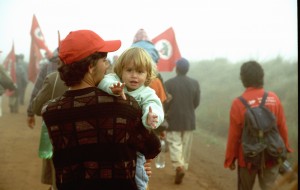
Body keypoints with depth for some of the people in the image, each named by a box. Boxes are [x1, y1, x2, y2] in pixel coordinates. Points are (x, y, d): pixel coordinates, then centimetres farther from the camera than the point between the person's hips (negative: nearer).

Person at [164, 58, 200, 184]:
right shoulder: (195, 83, -3)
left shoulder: (168, 83, -10)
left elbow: (165, 103, -6)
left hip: (173, 120, -3)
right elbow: (197, 102, 3)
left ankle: (178, 166, -20)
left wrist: (167, 113, 14)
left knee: (174, 144, 0)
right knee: (186, 146, 13)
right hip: (189, 120, 3)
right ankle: (183, 167, 21)